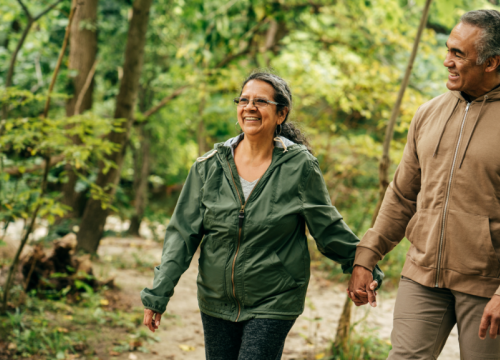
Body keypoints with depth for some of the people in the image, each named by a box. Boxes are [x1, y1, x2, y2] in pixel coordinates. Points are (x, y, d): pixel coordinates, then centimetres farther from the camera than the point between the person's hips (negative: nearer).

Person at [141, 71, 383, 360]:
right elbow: (183, 233, 1)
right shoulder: (210, 166, 0)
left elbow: (329, 228, 3)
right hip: (217, 302, 3)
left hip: (273, 303, -3)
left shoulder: (299, 167, -6)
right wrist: (158, 294, -2)